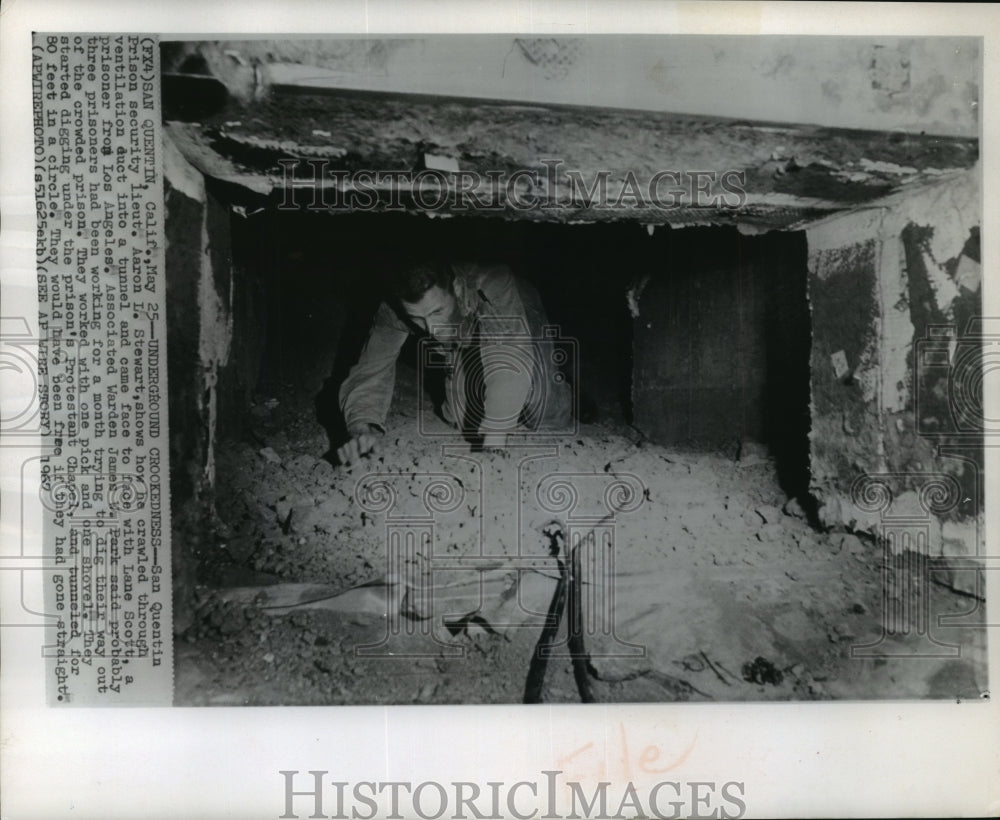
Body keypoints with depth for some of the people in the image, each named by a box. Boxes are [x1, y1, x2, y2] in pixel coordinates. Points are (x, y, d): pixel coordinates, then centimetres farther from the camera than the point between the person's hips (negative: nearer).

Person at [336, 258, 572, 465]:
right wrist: (362, 427, -52)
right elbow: (373, 368, -34)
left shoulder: (495, 285, -46)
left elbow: (510, 363, -53)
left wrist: (492, 445, -56)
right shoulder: (397, 307, -34)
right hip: (465, 348, 3)